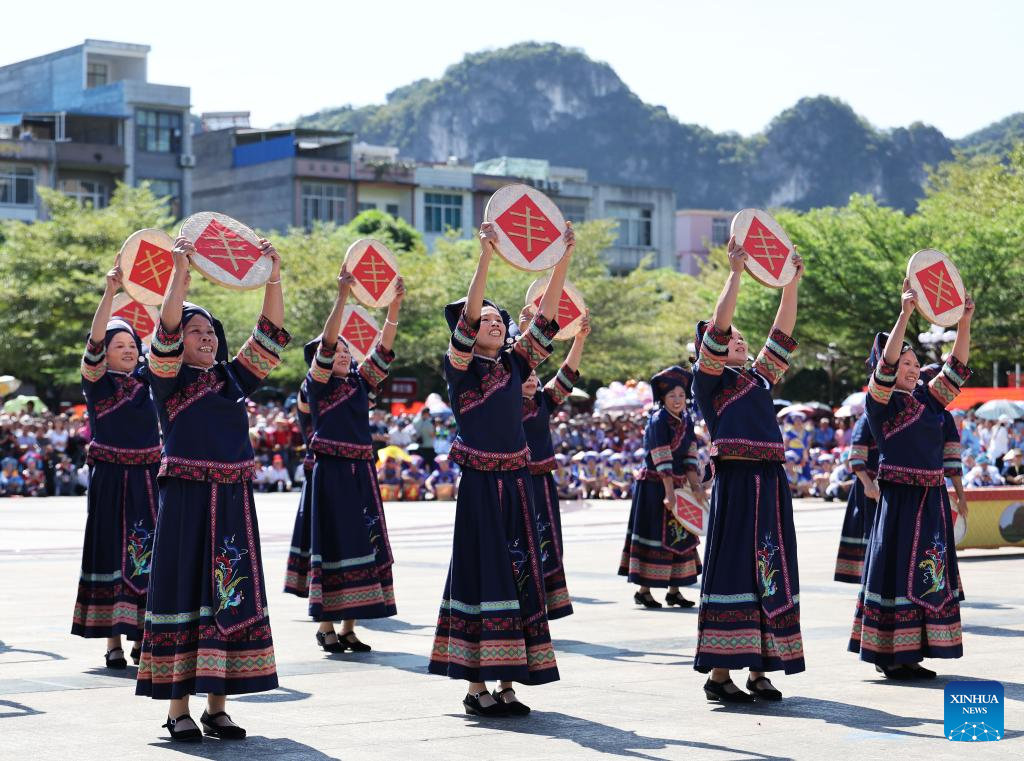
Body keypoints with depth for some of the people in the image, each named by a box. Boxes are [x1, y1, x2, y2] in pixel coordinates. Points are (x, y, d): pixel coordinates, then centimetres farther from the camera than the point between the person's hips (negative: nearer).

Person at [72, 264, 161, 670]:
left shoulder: (145, 377, 8)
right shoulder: (96, 381, -3)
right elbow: (94, 341, -18)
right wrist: (110, 292, -29)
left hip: (148, 479, 4)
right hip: (111, 480, -4)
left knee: (148, 552, 4)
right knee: (113, 553, -2)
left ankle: (141, 636, 11)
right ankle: (113, 641, 1)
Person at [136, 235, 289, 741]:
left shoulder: (234, 377, 14)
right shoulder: (169, 378, 2)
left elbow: (271, 335, 9)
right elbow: (167, 331, -14)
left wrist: (272, 279, -1)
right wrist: (180, 272, -21)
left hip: (233, 502, 5)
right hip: (186, 498, -5)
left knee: (229, 594, 4)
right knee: (184, 591, -3)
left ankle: (216, 706, 11)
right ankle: (178, 708, 2)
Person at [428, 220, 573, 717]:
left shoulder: (515, 364, 11)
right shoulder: (460, 368, -3)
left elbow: (546, 317, 5)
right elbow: (466, 315, -17)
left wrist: (564, 259, -3)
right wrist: (486, 254, -25)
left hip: (516, 484, 5)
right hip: (479, 485, -5)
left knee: (518, 577, 4)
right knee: (481, 577, -4)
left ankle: (507, 683, 9)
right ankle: (476, 686, 0)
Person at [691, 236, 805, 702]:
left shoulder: (758, 379, 19)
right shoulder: (708, 380, 1)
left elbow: (782, 334, 21)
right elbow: (717, 327, -10)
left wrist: (792, 283, 17)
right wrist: (736, 273, -10)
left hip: (771, 484, 7)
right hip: (735, 483, -7)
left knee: (771, 572, 6)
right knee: (731, 571, -7)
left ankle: (760, 671, 11)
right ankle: (719, 674, -4)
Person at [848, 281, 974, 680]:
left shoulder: (927, 398, 13)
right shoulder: (880, 401, -5)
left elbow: (957, 367, 13)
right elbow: (885, 363, -19)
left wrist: (964, 322, 2)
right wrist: (905, 314, -24)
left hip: (931, 497, 7)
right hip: (899, 497, -7)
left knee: (926, 571, 8)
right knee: (897, 569, -5)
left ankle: (907, 654, 14)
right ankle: (890, 656, -1)